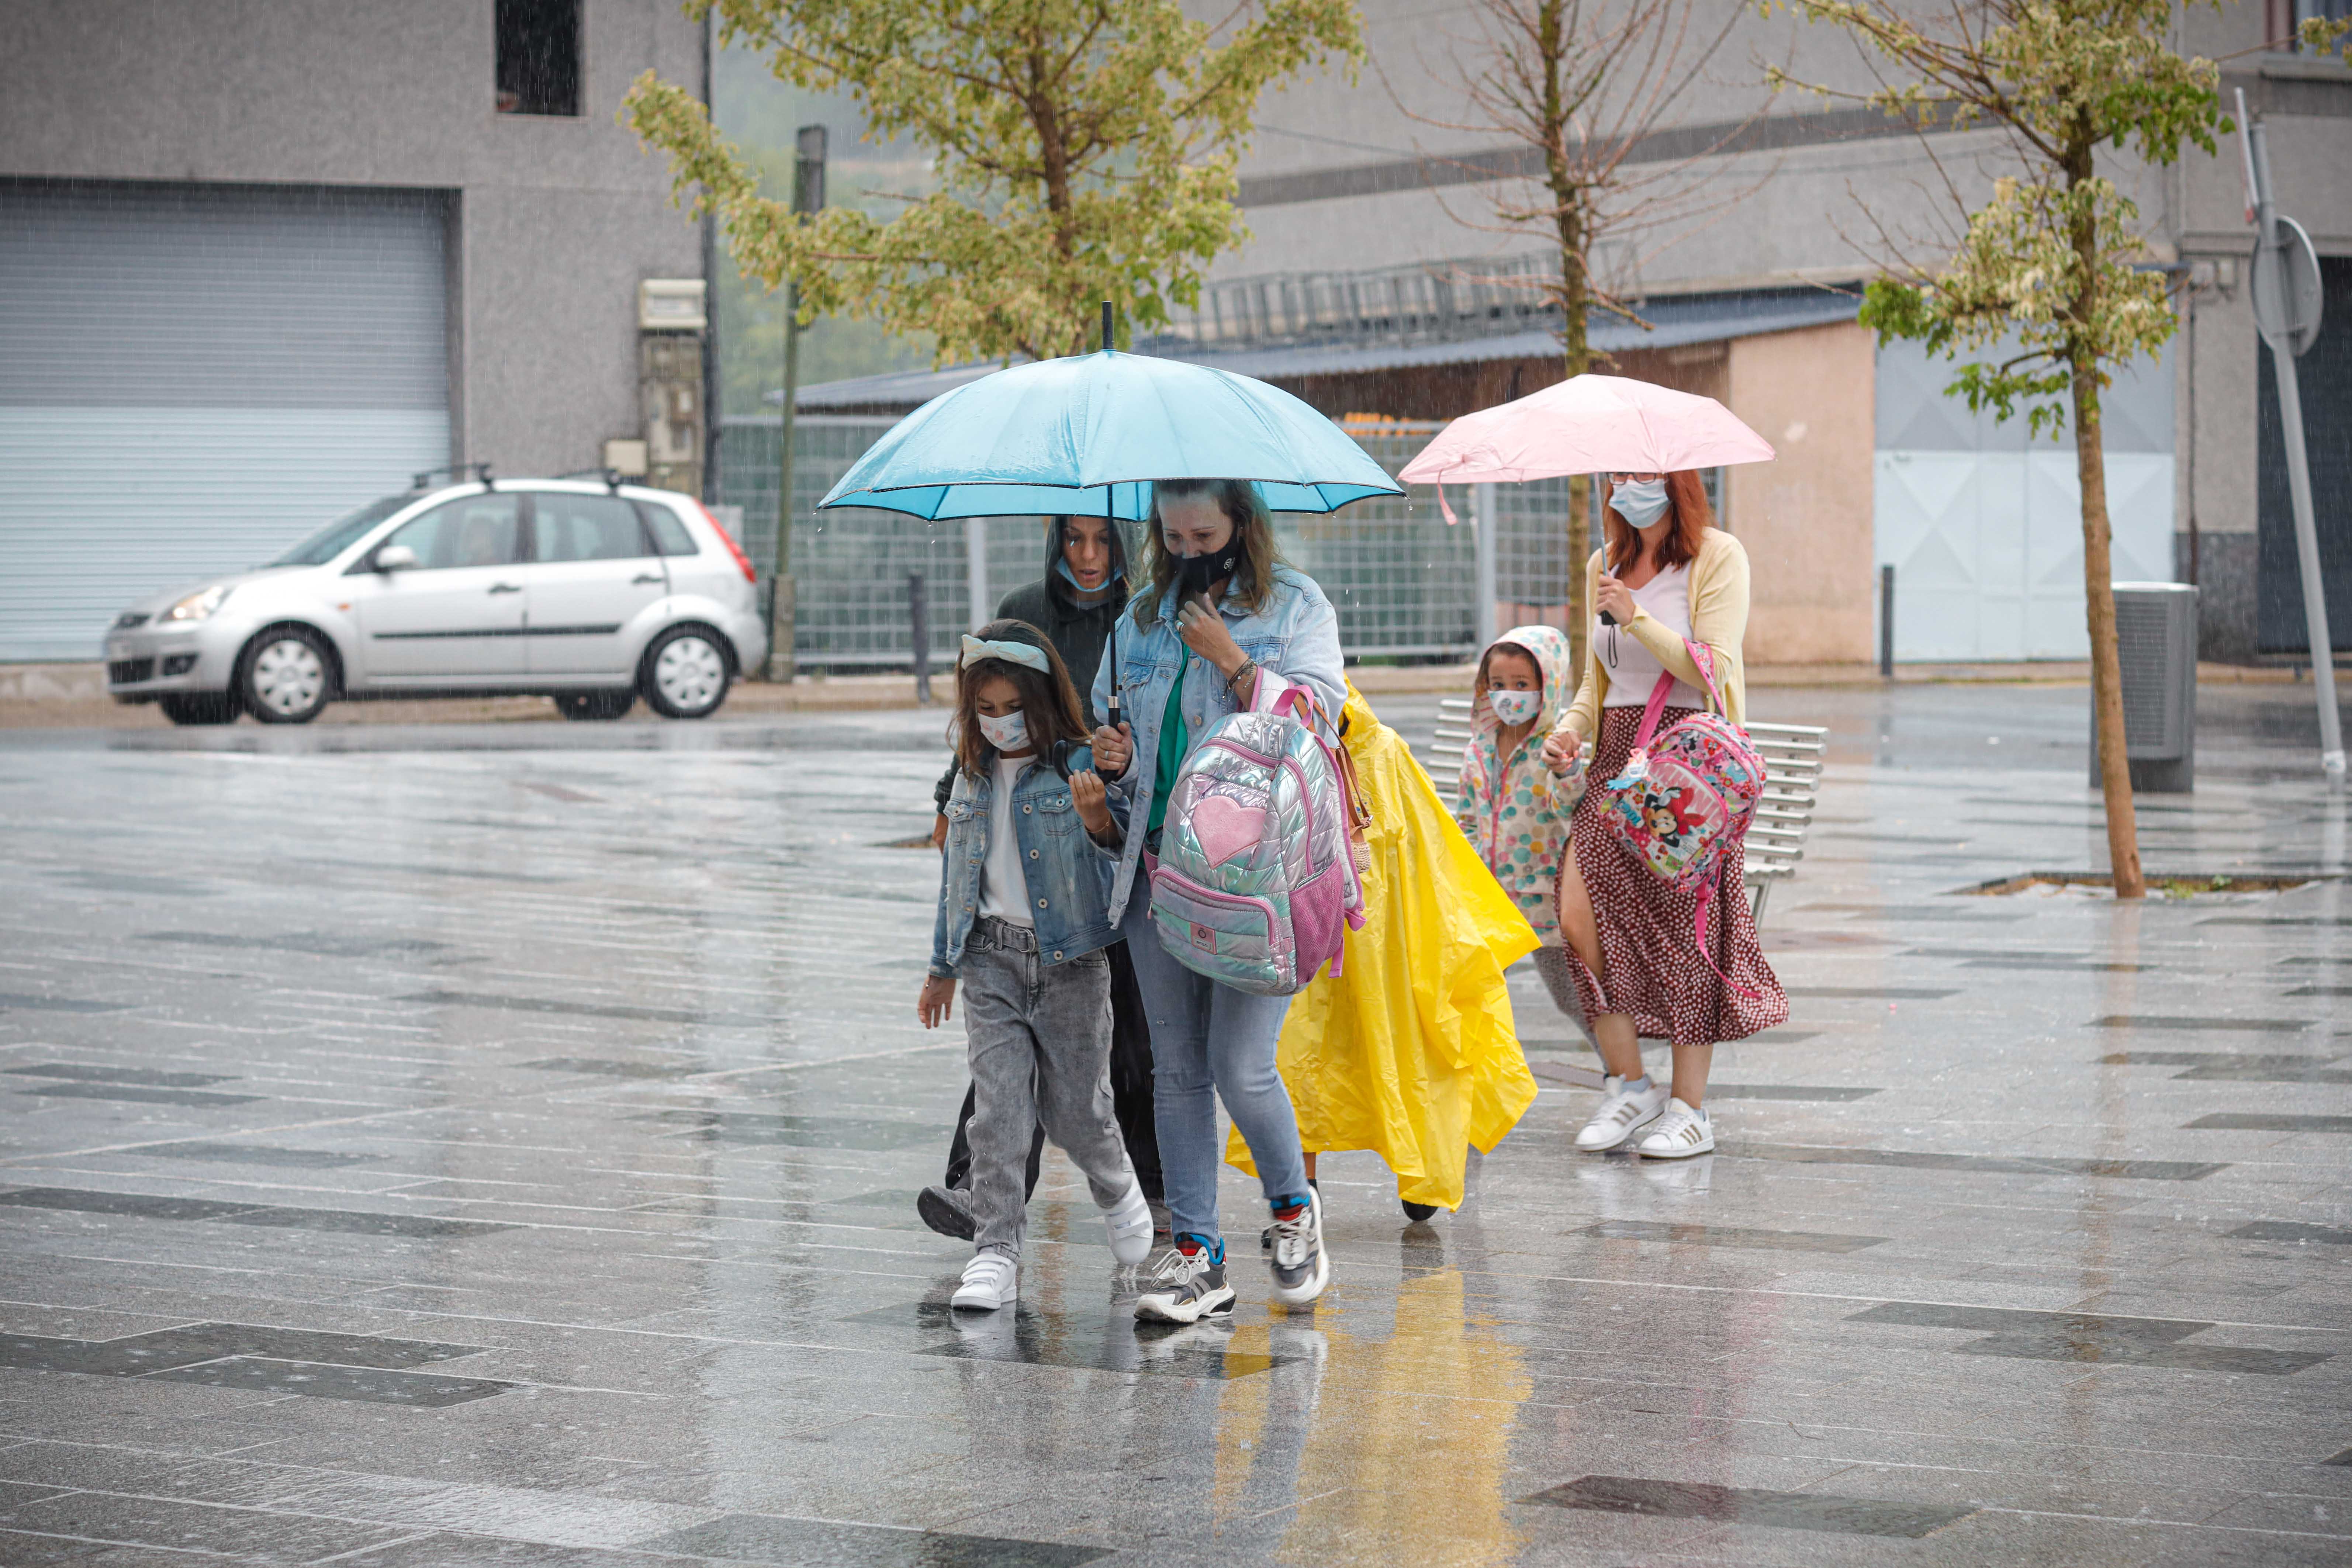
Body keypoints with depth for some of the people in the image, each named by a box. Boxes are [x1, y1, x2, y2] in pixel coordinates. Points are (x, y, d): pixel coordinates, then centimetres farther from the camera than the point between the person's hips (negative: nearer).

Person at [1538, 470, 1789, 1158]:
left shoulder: (1718, 557, -2)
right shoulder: (1604, 566, 16)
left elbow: (1714, 669, -12)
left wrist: (1636, 618, -19)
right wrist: (1569, 731, 4)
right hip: (1616, 761, 5)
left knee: (1684, 928, -4)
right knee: (1579, 916, -10)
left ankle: (1690, 1108, 5)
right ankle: (1628, 1086, 2)